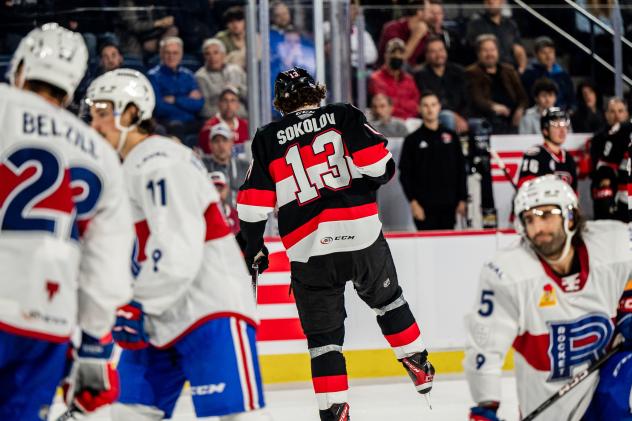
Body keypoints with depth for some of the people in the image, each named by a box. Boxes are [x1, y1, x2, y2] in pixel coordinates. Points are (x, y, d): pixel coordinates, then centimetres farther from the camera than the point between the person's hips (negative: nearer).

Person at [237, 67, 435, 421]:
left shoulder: (267, 140, 8)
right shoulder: (344, 117, 5)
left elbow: (254, 202, 6)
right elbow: (378, 162, -6)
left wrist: (254, 246, 19)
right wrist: (380, 175, 17)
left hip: (308, 248, 0)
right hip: (361, 233, 0)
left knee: (324, 332, 7)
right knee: (387, 298, 26)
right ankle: (419, 367, 33)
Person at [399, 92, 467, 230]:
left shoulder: (451, 137, 11)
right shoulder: (412, 139, 4)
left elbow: (461, 170, 13)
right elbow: (405, 174, 1)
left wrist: (462, 200, 6)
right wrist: (413, 202, -8)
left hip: (448, 206, 3)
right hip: (425, 206, -3)